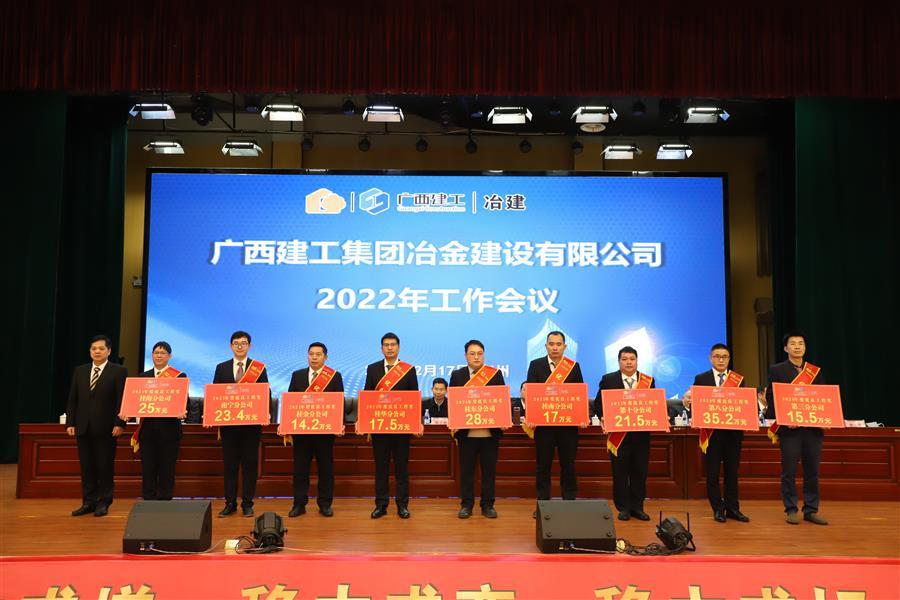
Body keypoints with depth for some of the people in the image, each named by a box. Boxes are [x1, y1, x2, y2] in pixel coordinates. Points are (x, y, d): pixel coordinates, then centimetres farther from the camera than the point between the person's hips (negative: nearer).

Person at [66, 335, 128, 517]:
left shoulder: (119, 371, -2)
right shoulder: (79, 371, 12)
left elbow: (122, 400, -6)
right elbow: (72, 399, 12)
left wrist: (119, 424, -13)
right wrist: (70, 423, 5)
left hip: (106, 428, -4)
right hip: (83, 427, 4)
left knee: (105, 466, 3)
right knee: (86, 467, 7)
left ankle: (103, 503, 12)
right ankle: (88, 502, 16)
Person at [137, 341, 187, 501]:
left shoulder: (179, 376, 2)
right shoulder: (143, 376, 12)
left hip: (169, 428, -2)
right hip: (148, 428, 3)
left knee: (167, 468, 3)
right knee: (147, 467, 4)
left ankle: (165, 500, 11)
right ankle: (148, 500, 12)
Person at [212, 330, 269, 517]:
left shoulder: (259, 368, 3)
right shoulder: (221, 368, 9)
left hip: (252, 422, -1)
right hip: (228, 422, 2)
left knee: (250, 463, 3)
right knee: (230, 463, 6)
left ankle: (247, 504, 11)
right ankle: (230, 503, 14)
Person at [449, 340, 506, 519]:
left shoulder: (496, 374, 5)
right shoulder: (457, 375, 6)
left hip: (490, 431, 0)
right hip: (466, 431, 0)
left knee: (489, 469, 6)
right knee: (466, 469, 6)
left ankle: (487, 504, 16)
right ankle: (466, 504, 16)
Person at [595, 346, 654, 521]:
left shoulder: (648, 381, 6)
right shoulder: (608, 380, 2)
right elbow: (598, 403, 1)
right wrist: (603, 417, -15)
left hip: (641, 434, 2)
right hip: (618, 433, -2)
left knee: (640, 472, 7)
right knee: (620, 472, 4)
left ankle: (637, 507, 19)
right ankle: (623, 507, 15)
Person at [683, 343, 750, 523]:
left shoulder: (738, 380, 7)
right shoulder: (701, 379, 3)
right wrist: (688, 401, -23)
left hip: (733, 432, 1)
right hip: (711, 432, -1)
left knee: (732, 471, 9)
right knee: (712, 473, 4)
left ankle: (732, 508, 18)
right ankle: (718, 509, 14)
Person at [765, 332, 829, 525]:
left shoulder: (816, 371, 13)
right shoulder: (777, 370, 2)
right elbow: (771, 399, -2)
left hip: (813, 427, 3)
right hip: (789, 427, -3)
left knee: (812, 471, 6)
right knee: (789, 471, 0)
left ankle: (811, 510, 15)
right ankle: (791, 510, 9)